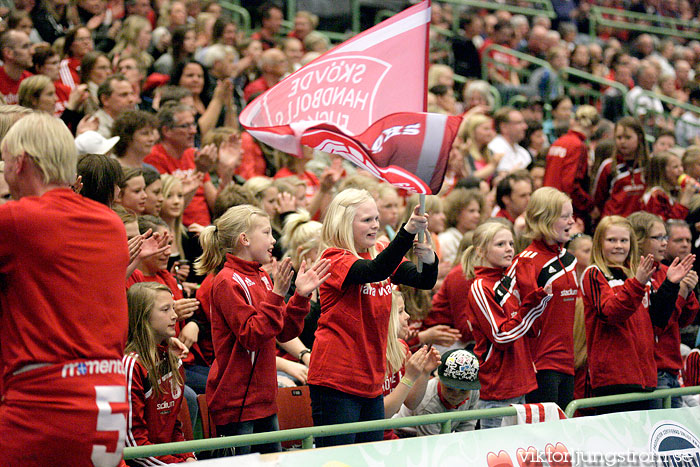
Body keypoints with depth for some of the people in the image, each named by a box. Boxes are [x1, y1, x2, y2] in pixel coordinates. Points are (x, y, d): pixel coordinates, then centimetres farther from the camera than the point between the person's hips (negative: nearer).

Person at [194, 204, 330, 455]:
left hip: (263, 399, 9)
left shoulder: (262, 278, 13)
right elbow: (252, 336, -20)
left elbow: (284, 332, 12)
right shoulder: (227, 282, -13)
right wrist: (276, 295, -25)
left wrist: (301, 295, 0)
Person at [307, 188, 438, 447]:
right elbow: (376, 271, -30)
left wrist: (429, 259, -20)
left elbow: (425, 281, 3)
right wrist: (407, 231, -41)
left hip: (371, 382, 8)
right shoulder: (335, 260, -11)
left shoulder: (379, 254, 11)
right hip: (337, 383, -7)